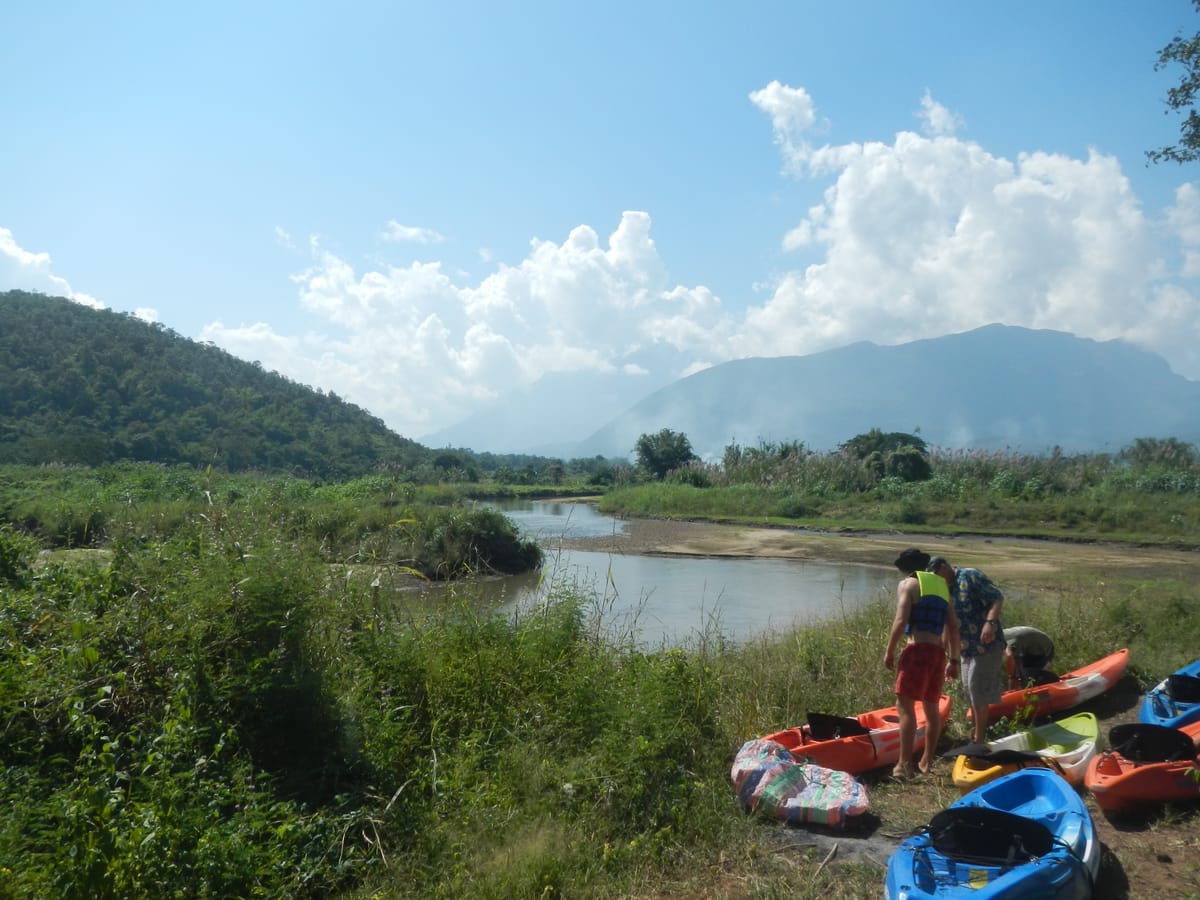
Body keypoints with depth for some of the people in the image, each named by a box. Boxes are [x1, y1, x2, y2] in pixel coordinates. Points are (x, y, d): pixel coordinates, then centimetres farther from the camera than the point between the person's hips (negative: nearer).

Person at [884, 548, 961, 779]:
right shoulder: (941, 585, 20)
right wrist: (953, 659, 20)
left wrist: (889, 651, -4)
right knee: (931, 706, 16)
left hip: (918, 650, -7)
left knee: (905, 705, -8)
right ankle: (927, 762, 24)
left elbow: (901, 621, -11)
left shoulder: (908, 584, 1)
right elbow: (953, 626, 17)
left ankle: (904, 764, -12)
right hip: (939, 652, 7)